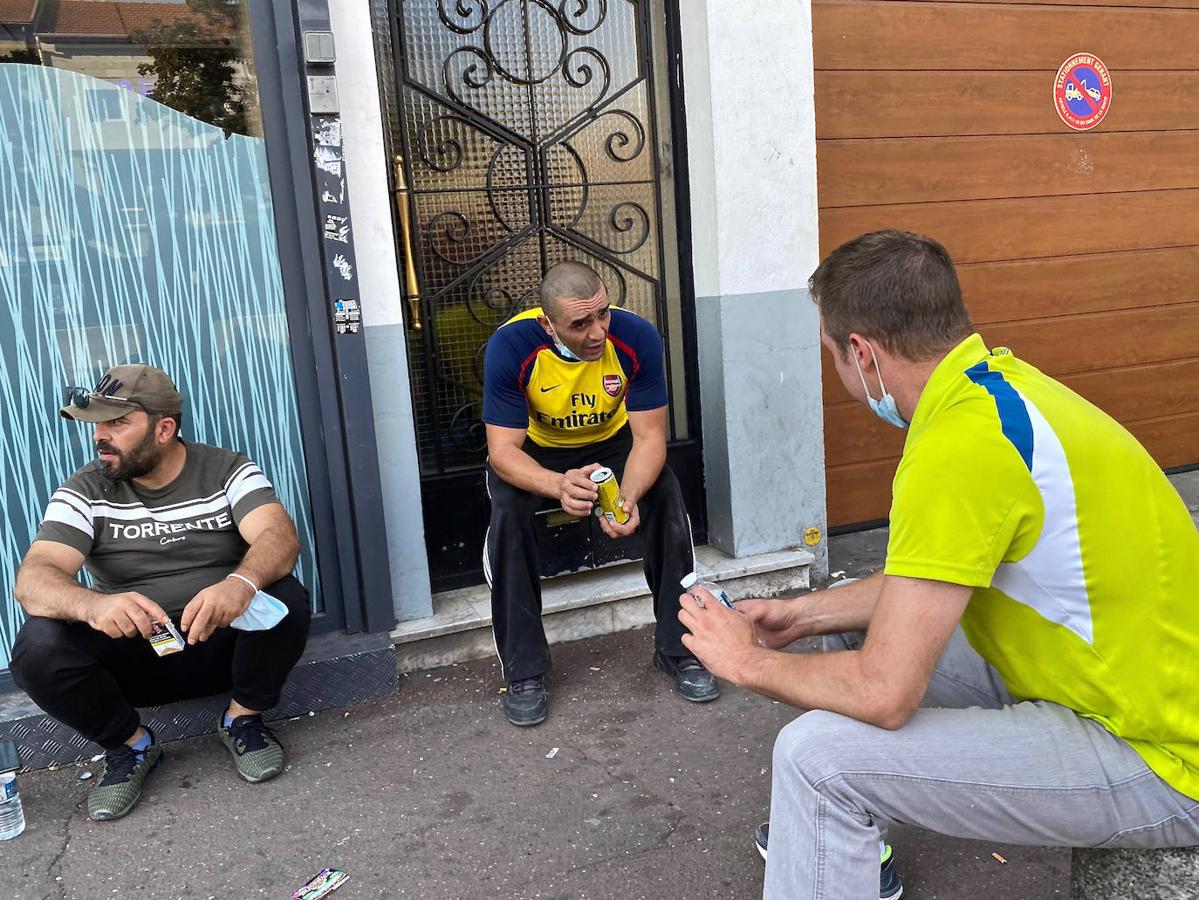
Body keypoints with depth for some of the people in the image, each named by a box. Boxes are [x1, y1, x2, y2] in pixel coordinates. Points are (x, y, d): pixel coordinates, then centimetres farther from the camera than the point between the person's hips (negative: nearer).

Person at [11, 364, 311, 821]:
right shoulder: (85, 492, -3)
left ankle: (243, 719, -2)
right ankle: (130, 744, 1)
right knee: (37, 646, -26)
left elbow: (280, 536, -22)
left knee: (284, 597, -30)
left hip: (223, 642, -1)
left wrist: (241, 582, -46)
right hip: (130, 655, 1)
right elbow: (33, 578, -17)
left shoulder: (228, 471, -5)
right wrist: (94, 605, -41)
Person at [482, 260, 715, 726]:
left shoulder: (637, 337, -27)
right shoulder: (510, 346, -31)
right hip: (535, 450, -1)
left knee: (666, 495, -24)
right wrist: (558, 485, -51)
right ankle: (524, 671, -14)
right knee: (507, 510, -29)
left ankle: (677, 648, -6)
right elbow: (503, 451, -30)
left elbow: (649, 436, -23)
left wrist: (629, 498, -44)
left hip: (613, 441, 1)